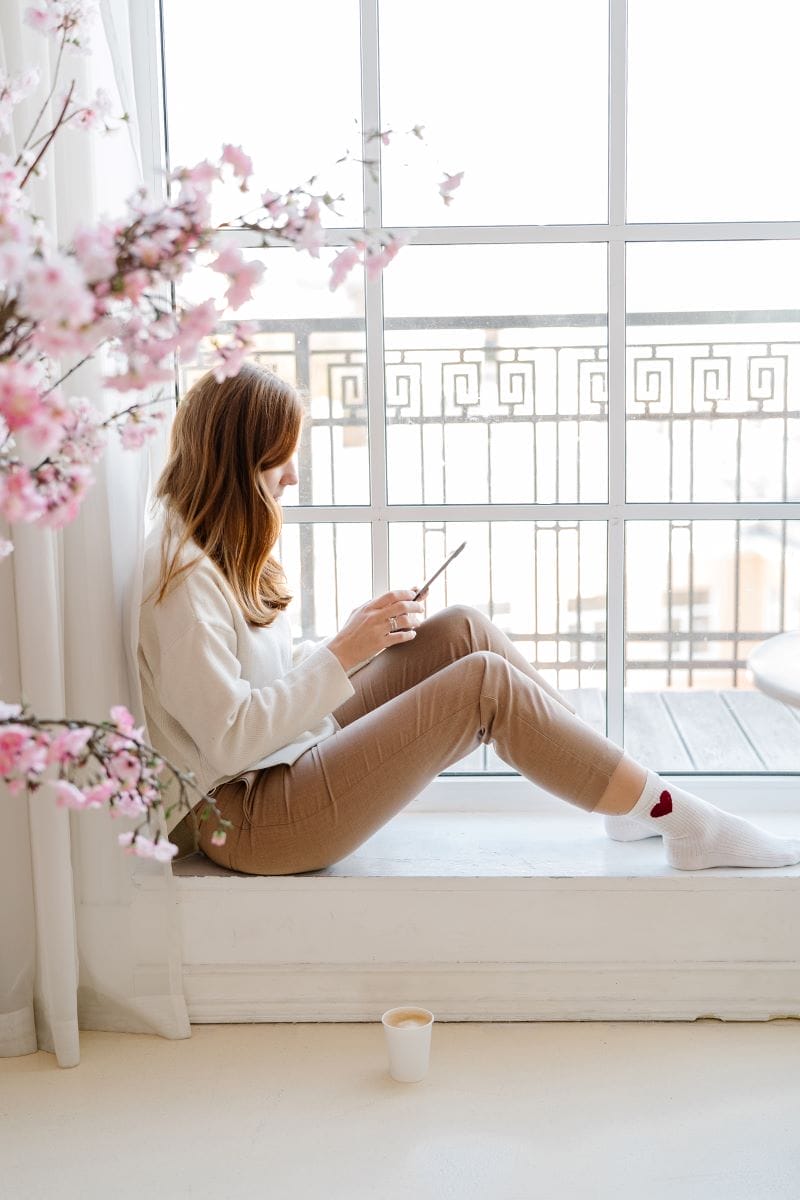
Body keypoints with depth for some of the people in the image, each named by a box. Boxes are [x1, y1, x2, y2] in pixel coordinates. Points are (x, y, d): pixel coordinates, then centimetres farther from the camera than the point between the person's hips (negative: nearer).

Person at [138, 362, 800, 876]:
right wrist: (343, 653, -23)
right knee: (485, 683, -19)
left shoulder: (216, 549, 10)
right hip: (252, 817, -10)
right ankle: (676, 817, -8)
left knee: (463, 630, -1)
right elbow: (229, 740, -25)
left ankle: (631, 795, 4)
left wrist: (361, 635, -1)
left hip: (295, 750, 10)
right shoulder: (185, 577, -21)